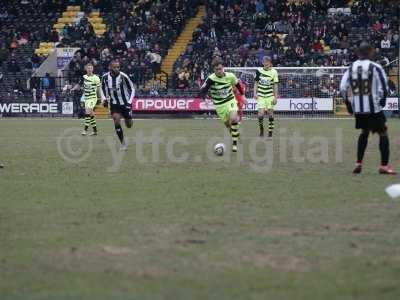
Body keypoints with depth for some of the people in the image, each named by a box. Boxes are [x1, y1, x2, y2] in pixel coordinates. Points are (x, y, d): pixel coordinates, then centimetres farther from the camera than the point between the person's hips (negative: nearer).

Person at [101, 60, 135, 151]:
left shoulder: (123, 77, -21)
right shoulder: (105, 77, -11)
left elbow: (132, 89, -8)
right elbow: (103, 88, 10)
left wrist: (130, 101, -16)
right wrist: (105, 99, -2)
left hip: (125, 103, -1)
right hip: (114, 103, 1)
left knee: (129, 125, 10)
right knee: (116, 121, -20)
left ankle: (129, 119, 51)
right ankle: (123, 143, -8)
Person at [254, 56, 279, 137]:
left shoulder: (274, 72, -2)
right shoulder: (259, 71, 1)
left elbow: (275, 85, 0)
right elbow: (256, 83, 8)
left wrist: (275, 97, -4)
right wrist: (255, 93, -4)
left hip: (270, 96, 0)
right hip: (261, 96, 0)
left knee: (270, 114, 0)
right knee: (260, 114, -11)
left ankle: (270, 132, 10)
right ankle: (261, 129, 11)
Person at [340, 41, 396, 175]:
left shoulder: (351, 68, 5)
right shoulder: (375, 67, -9)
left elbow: (343, 88, 5)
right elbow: (383, 88, -11)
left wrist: (348, 103, 16)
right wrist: (381, 101, 7)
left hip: (357, 108, 5)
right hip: (373, 107, -5)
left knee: (364, 132, 24)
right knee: (383, 133, 5)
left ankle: (358, 163, 20)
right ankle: (384, 165, -4)